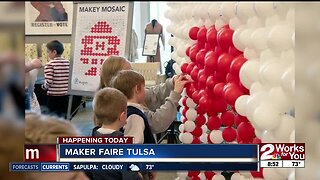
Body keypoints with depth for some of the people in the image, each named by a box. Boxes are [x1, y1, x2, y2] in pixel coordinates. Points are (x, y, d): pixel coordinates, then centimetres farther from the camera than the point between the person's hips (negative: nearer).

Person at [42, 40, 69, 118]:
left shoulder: (50, 64, -11)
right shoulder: (68, 63, 2)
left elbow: (48, 81, -17)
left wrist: (44, 87, 2)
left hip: (53, 96, -4)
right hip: (65, 95, 4)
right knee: (63, 116, 13)